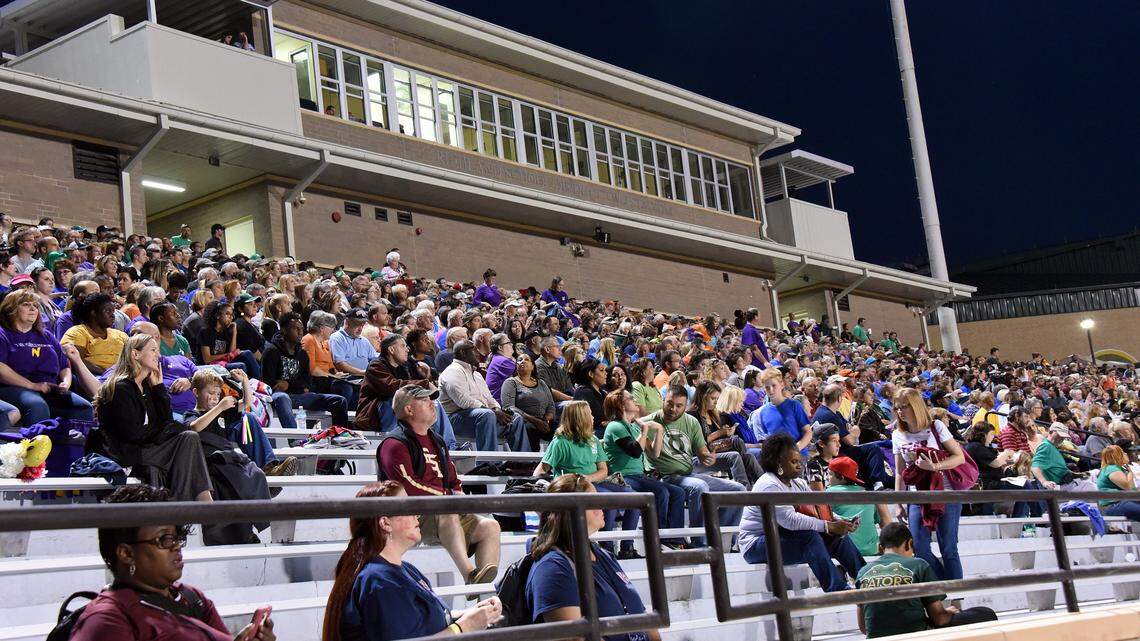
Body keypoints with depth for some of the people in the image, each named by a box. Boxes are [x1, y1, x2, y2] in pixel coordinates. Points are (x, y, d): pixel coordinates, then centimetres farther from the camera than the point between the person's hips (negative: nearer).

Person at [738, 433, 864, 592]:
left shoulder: (798, 483, 11)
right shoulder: (769, 486, -19)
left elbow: (821, 512, 4)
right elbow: (790, 519, -30)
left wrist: (840, 522, -16)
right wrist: (828, 526, -30)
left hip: (782, 538, 9)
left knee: (839, 535, -5)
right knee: (810, 537, -31)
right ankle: (838, 591, -32)